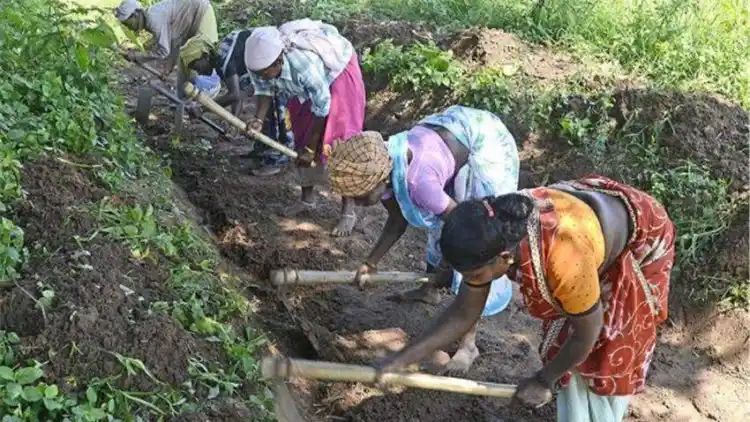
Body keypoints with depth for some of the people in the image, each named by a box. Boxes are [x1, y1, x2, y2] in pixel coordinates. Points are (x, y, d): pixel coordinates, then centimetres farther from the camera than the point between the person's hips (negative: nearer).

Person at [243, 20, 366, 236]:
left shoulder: (304, 64, -43)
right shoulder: (259, 61, -27)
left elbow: (321, 108, -30)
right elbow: (264, 89, -9)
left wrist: (310, 147, -20)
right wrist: (258, 119, -30)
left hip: (337, 71, -6)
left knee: (339, 140, -10)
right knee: (302, 136, 7)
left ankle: (348, 211, -6)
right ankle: (307, 198, 23)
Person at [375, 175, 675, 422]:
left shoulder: (565, 259, -47)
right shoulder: (495, 237, -27)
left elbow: (587, 333, -26)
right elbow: (463, 314, -13)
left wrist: (544, 380, -11)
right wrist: (401, 360, -18)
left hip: (639, 241, -5)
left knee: (612, 353, 3)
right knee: (562, 345, 7)